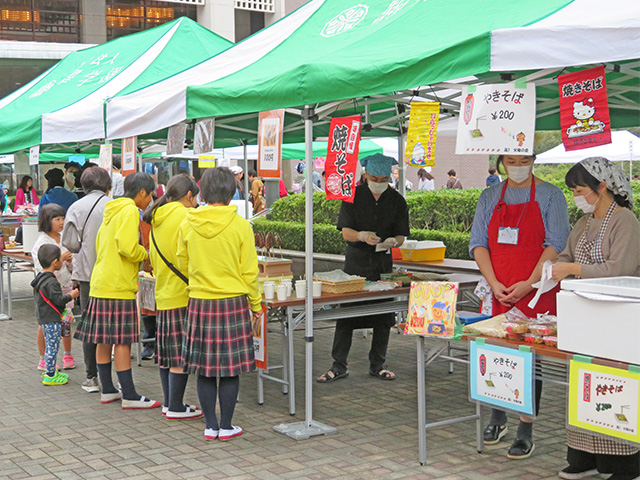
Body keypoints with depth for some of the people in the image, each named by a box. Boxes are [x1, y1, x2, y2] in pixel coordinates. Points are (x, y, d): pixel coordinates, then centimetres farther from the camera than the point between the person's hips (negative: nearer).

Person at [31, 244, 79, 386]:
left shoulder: (40, 278, 11)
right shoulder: (51, 282, -22)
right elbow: (58, 300, -25)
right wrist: (71, 295, -10)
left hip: (43, 319, 10)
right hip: (52, 320, -10)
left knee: (50, 345, 19)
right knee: (53, 346, -4)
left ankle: (51, 370, 29)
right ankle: (50, 375, 1)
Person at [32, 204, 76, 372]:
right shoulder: (42, 242, -9)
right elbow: (41, 266, -18)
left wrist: (70, 260, -5)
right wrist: (60, 259, -24)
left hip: (65, 285, 5)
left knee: (66, 321, 8)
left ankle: (68, 355, 22)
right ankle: (43, 359, 11)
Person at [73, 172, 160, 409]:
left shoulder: (112, 211, 18)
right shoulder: (130, 210, -11)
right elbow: (127, 247, -23)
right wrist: (145, 254, -3)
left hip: (101, 283, 9)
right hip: (118, 285, -9)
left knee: (105, 339, 12)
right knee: (122, 340, -6)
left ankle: (107, 390, 19)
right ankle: (129, 396, -3)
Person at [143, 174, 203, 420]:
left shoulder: (156, 219, 14)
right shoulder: (185, 216, -11)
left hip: (163, 293, 9)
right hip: (183, 293, -9)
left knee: (167, 352, 13)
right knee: (181, 354, -4)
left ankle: (169, 402, 20)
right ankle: (176, 408, 0)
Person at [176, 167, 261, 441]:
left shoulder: (187, 225, 0)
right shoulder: (240, 226, -8)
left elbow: (183, 266, 12)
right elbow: (249, 271, -4)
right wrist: (256, 305, 8)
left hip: (199, 304, 3)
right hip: (233, 303, -3)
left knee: (204, 369, 9)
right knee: (230, 369, 5)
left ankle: (210, 426, 16)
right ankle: (226, 427, 12)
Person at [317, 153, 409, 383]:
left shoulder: (397, 200, 5)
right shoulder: (353, 196, -1)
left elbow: (401, 235, 4)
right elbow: (346, 232, -6)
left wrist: (392, 241, -20)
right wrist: (362, 236, -27)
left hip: (384, 263, 2)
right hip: (356, 262, -2)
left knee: (384, 316, 5)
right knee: (345, 314, -3)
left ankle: (377, 365, 18)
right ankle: (339, 366, 6)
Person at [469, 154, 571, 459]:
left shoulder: (550, 195, 1)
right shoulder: (489, 197, 12)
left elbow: (556, 244, -6)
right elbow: (478, 243, 8)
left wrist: (529, 284, -14)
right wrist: (494, 283, -6)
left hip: (536, 292, -3)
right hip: (499, 291, 4)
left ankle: (526, 432, 3)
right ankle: (497, 419, 26)